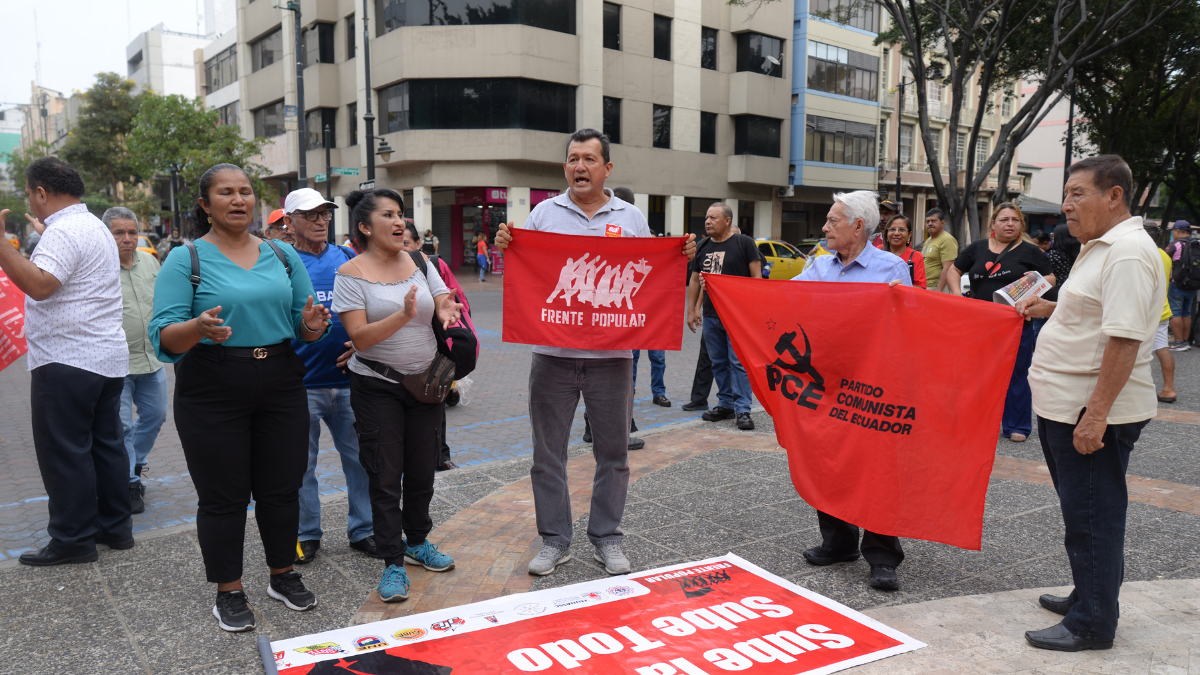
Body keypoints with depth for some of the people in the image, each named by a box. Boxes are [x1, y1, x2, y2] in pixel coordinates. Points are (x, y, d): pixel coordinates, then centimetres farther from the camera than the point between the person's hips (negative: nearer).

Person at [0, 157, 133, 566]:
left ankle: (73, 539, 5)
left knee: (64, 451, -2)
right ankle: (115, 527, 20)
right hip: (108, 358, 10)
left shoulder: (64, 231, -14)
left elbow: (40, 285, -28)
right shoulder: (95, 226, 18)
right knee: (106, 443, 13)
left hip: (67, 361, -10)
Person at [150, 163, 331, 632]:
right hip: (212, 394, -4)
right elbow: (163, 337, -10)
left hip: (280, 386, 4)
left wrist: (311, 325, -13)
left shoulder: (283, 255, 9)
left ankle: (283, 576, 30)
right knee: (223, 496, 4)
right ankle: (228, 592, 21)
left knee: (282, 487, 12)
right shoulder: (185, 260, -4)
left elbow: (305, 325, 11)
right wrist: (198, 328, -31)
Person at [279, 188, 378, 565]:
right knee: (301, 464, 9)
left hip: (349, 379, 3)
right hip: (302, 382, -3)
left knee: (361, 457, 10)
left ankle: (363, 529, 24)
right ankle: (306, 534, 25)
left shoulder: (348, 259, 9)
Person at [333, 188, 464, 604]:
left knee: (422, 469, 13)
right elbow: (359, 337, -16)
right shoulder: (351, 273, -9)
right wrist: (403, 316, -31)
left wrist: (447, 315, -23)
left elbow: (446, 305, 1)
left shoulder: (420, 263, 5)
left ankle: (417, 542, 33)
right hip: (378, 387, -4)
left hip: (427, 382, 4)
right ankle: (393, 564, 10)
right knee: (385, 476, 0)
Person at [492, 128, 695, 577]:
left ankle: (607, 537, 24)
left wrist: (681, 256, -5)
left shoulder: (631, 218, 8)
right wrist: (504, 246, -13)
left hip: (612, 355, 0)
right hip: (553, 353, 0)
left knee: (613, 452, 9)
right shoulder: (544, 213, 7)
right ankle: (554, 539, 21)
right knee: (548, 452, 7)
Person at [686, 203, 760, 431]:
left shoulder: (744, 243, -2)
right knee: (718, 363, 11)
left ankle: (742, 409, -5)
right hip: (711, 315, 6)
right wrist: (691, 310, 13)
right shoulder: (702, 247, 13)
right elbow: (694, 279, 18)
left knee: (738, 362, -8)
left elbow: (756, 276, -3)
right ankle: (725, 404, 21)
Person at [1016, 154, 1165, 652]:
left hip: (1094, 413, -10)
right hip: (1066, 406, 10)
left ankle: (1092, 624, 10)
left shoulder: (1128, 253, -18)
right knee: (1082, 512, 19)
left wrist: (1096, 415, -27)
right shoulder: (1101, 248, 15)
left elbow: (1125, 338, -25)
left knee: (1092, 517, -1)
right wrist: (1049, 308, 15)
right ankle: (1087, 598, 34)